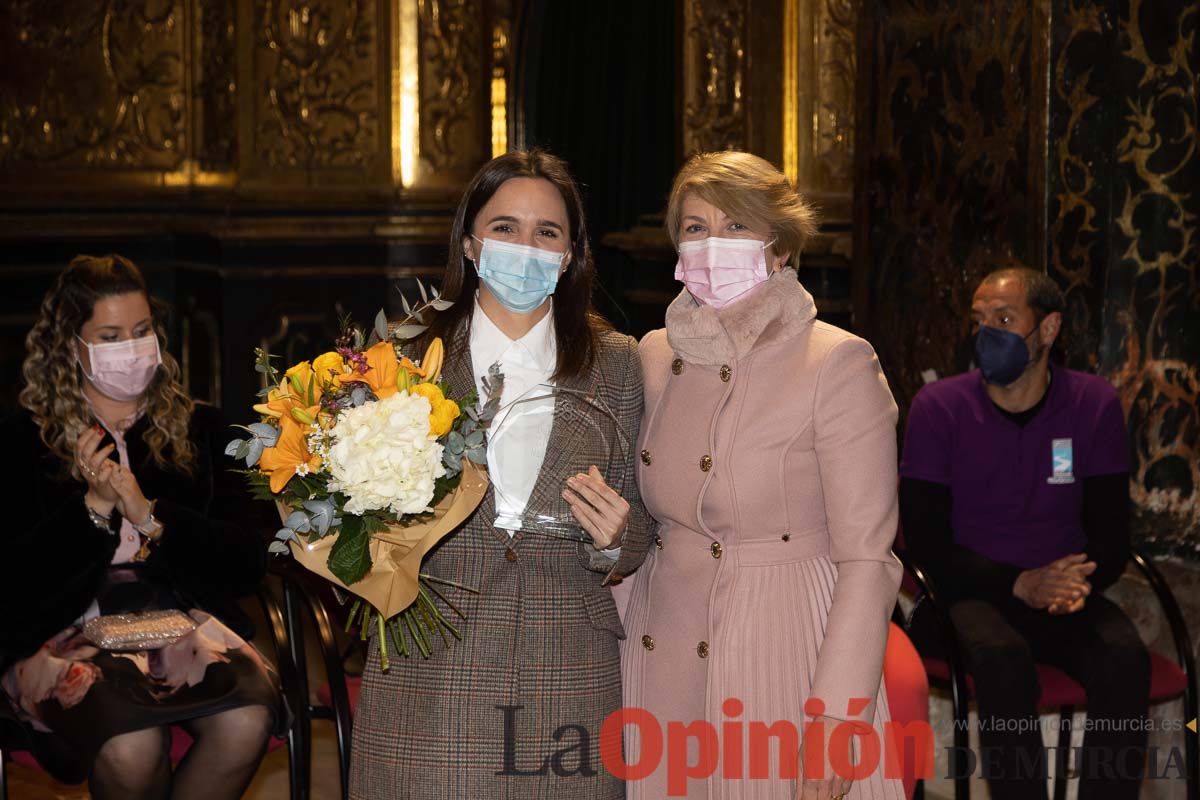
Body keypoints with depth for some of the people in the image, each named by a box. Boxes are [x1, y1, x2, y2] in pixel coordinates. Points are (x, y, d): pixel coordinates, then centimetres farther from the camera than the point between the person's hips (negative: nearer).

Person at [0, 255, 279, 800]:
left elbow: (247, 564, 4)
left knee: (246, 721, -31)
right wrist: (93, 507, -12)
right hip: (69, 636, -2)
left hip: (184, 624, 2)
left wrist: (149, 515, -11)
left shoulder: (199, 429, 14)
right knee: (131, 746, -34)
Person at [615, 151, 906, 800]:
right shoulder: (655, 357, 7)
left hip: (785, 663, -5)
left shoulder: (839, 364, -10)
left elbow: (866, 558, -12)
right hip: (663, 665, 5)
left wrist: (837, 715, -17)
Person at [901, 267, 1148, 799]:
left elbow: (1111, 533, 4)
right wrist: (1020, 585, -20)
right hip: (968, 594, -2)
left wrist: (1080, 581, -19)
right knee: (1003, 657, -35)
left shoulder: (1095, 404, 1)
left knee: (1125, 659, -28)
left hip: (1064, 596, 2)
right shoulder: (938, 407, -5)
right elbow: (925, 539, -7)